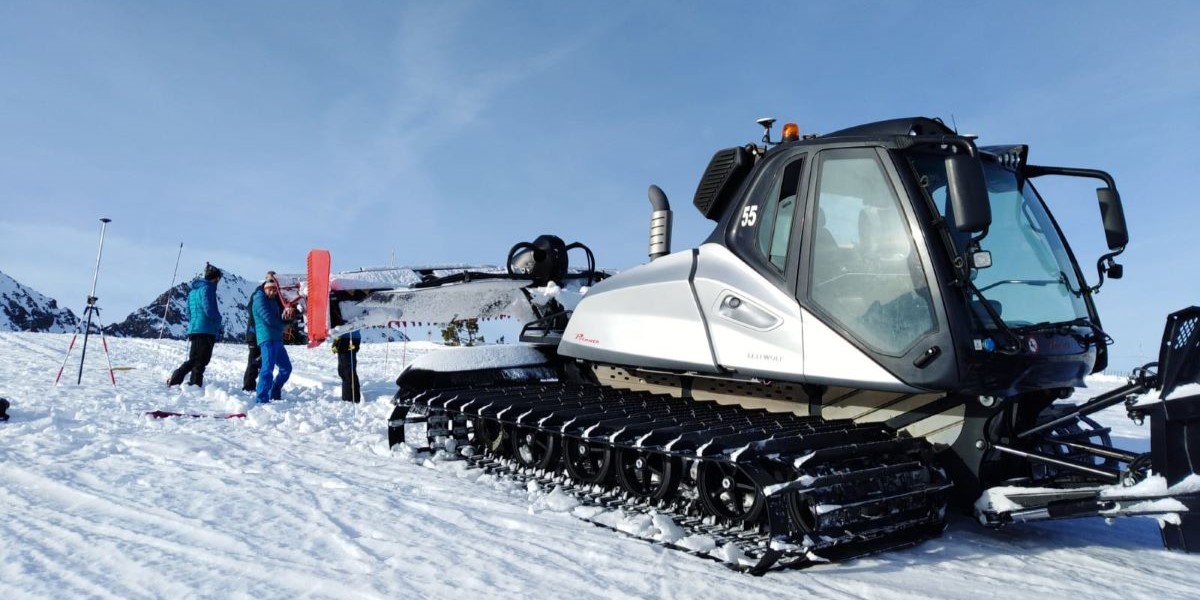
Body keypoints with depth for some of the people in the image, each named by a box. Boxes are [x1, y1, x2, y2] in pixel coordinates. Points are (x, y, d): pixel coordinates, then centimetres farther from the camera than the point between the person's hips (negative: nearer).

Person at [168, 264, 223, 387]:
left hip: (193, 329, 8)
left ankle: (174, 379, 7)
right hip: (206, 330, -8)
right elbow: (210, 310, -18)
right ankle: (195, 384, -3)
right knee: (201, 361, -2)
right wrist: (219, 321, -1)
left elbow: (188, 313, 22)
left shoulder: (193, 291, 19)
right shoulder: (207, 288, -10)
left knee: (193, 359, 15)